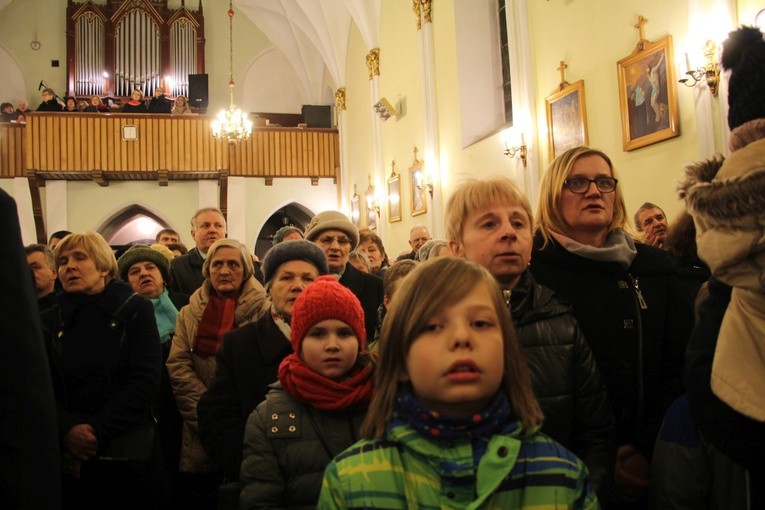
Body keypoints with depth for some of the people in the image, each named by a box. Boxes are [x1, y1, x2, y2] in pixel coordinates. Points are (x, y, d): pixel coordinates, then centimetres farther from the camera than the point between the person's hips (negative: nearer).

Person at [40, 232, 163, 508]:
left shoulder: (135, 310, -1)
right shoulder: (49, 321, 6)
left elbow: (145, 381, -10)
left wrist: (97, 432, -18)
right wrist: (68, 430, -19)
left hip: (130, 454, -2)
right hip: (69, 459, 2)